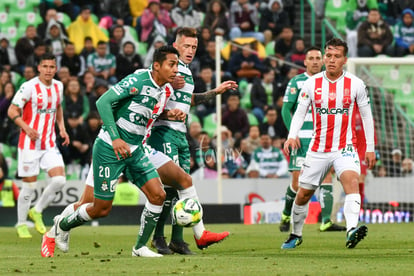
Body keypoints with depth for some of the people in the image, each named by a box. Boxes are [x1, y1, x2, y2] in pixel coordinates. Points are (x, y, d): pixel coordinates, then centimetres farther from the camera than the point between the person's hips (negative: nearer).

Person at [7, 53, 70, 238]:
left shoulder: (58, 86, 6)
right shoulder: (29, 87, -13)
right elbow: (12, 111, -11)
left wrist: (62, 128, 11)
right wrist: (27, 128, -25)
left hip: (50, 143, 5)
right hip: (30, 144, -5)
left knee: (59, 180, -8)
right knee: (29, 186, -2)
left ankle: (37, 212, 14)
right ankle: (21, 224, 16)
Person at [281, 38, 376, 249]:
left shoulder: (355, 84, -2)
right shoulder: (311, 84, -1)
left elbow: (366, 116, 7)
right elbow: (300, 113, 3)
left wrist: (370, 148, 5)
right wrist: (292, 136, -16)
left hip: (344, 148, -2)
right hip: (317, 149, 2)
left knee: (351, 179, -31)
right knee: (302, 194, 8)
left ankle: (352, 230, -47)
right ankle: (296, 235, 33)